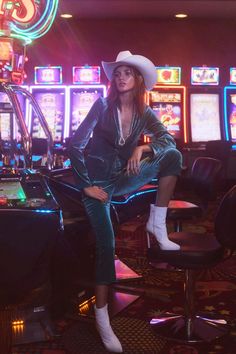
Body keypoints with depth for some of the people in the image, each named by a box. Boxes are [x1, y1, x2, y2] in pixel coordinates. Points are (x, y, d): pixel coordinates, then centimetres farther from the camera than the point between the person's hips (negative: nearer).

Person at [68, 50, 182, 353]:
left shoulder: (144, 113, 3)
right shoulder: (102, 106, -7)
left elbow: (168, 140, -14)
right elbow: (75, 145, -11)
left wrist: (142, 148, -33)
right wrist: (86, 185, -14)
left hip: (124, 178, 4)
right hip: (98, 180, -4)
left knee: (172, 156, -15)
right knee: (106, 243, -18)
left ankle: (157, 224, -11)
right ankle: (101, 318, -8)